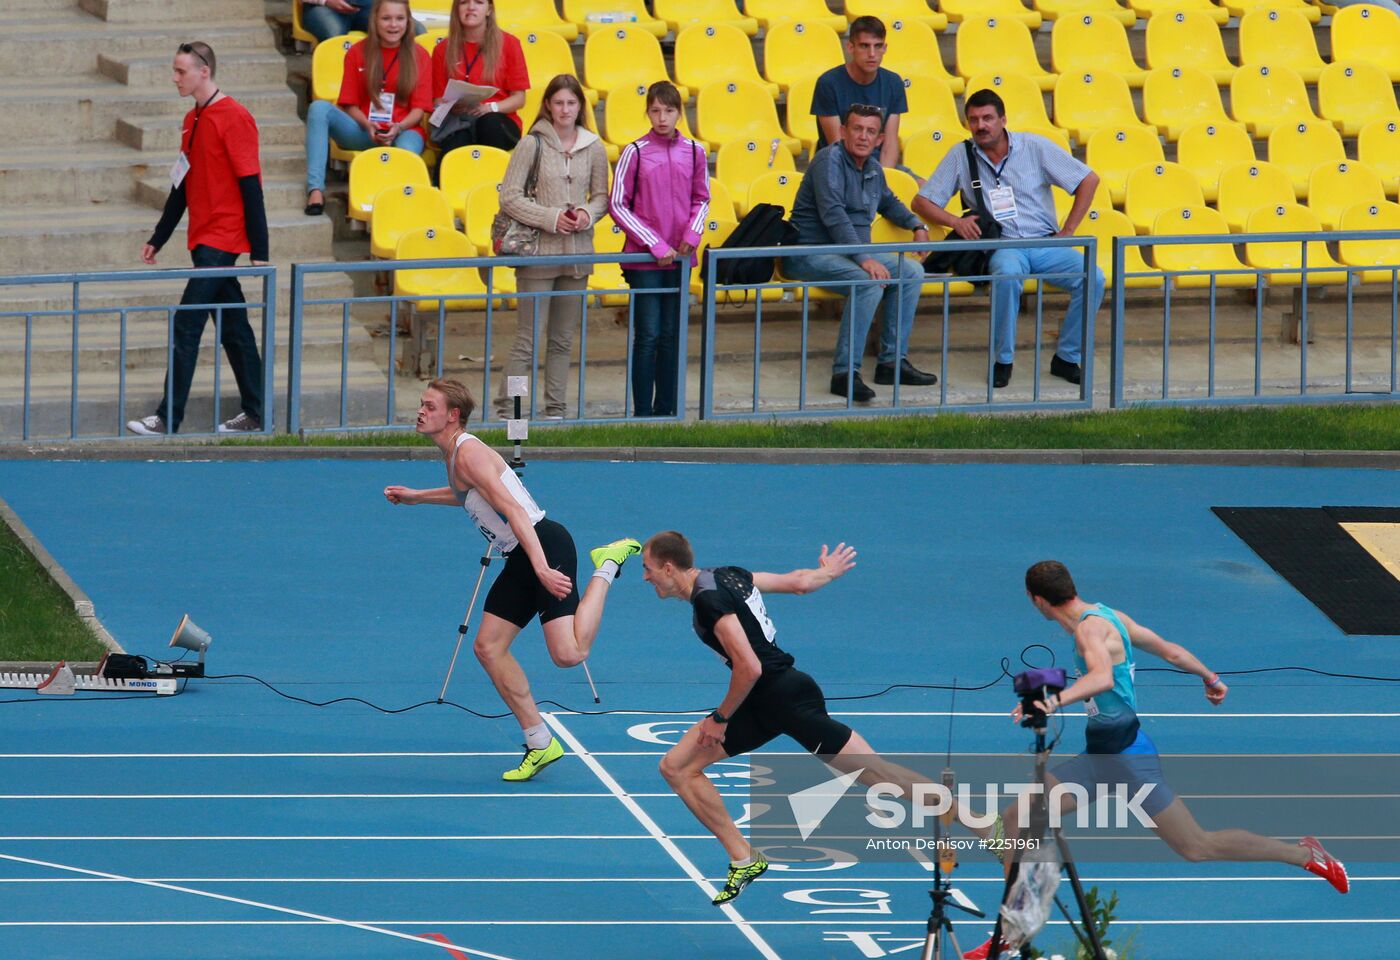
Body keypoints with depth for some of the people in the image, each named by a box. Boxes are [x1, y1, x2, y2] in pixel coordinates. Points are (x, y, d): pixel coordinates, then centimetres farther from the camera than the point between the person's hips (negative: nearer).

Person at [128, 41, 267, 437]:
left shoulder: (233, 118, -13)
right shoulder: (193, 120, 13)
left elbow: (251, 186, -15)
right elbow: (182, 185, 21)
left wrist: (258, 252, -17)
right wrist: (158, 239, 21)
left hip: (221, 241, -9)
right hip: (204, 239, 9)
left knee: (186, 327, -12)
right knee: (233, 327, 12)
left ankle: (169, 419, -12)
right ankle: (255, 413, 17)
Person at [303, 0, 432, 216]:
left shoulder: (419, 56, 7)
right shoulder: (357, 53, 10)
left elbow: (419, 109, 3)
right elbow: (350, 104, 6)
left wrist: (398, 127, -17)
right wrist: (368, 125, -14)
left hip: (402, 131, -2)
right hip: (363, 132, 2)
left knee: (407, 149, -40)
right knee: (319, 108, -26)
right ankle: (315, 189, -36)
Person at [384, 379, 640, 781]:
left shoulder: (469, 453, -16)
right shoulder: (453, 454, 15)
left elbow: (514, 511, -25)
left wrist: (541, 567, -33)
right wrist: (416, 496, 37)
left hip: (545, 543, -10)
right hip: (520, 558, 10)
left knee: (568, 653, -20)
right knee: (488, 647, 5)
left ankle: (608, 564, 3)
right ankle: (540, 743, 11)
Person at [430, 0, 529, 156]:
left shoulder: (508, 43, 8)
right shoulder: (444, 49, 11)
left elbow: (519, 98, 5)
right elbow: (440, 101, 12)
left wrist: (490, 108, -14)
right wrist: (453, 108, -12)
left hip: (498, 121, 0)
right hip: (458, 121, 0)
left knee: (490, 123, -39)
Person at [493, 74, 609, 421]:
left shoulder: (593, 148, 6)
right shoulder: (533, 145, -6)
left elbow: (602, 196, 14)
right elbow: (509, 197, -8)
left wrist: (588, 213, -7)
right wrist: (550, 218, -16)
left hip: (578, 254, 4)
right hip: (539, 252, -4)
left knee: (563, 339, 11)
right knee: (528, 338, -6)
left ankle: (555, 411, 17)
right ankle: (506, 411, -3)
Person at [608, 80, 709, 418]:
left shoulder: (694, 152, 3)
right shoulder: (635, 153, -7)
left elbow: (701, 200, 14)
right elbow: (617, 205, -5)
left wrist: (691, 236, -4)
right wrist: (655, 245, -10)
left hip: (679, 258, 3)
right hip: (644, 259, -3)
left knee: (672, 336, 9)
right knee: (648, 336, -4)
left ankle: (666, 409, 17)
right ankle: (642, 413, 1)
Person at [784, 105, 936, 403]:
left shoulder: (873, 170, 15)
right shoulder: (831, 160, -12)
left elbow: (889, 203, 39)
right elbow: (833, 214, -25)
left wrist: (917, 225, 21)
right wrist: (864, 259, -32)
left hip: (854, 252, 9)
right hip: (811, 252, -9)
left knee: (912, 271, -1)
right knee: (869, 282, -32)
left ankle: (893, 361, -1)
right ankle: (845, 373, -33)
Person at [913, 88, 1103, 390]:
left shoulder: (1034, 147, 4)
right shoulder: (961, 157, 6)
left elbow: (1088, 180, 6)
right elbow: (922, 202, 9)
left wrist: (1067, 231, 0)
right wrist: (955, 222, -9)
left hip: (1045, 242, 1)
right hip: (1003, 246, -1)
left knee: (1093, 279, -25)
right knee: (1007, 275, -39)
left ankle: (1067, 357, -9)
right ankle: (1002, 361, -24)